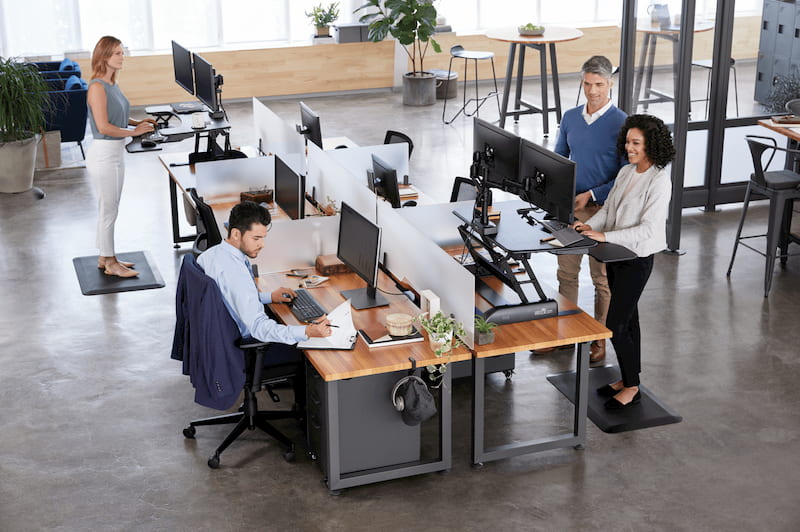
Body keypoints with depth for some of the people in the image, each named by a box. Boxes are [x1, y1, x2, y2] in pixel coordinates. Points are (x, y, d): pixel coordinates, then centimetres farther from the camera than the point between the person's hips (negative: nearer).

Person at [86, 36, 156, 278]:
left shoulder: (112, 84, 9)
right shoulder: (97, 87, -19)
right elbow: (103, 126, -23)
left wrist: (138, 122, 6)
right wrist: (134, 132, -16)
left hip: (115, 154, 9)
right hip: (103, 155, -9)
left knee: (109, 209, 17)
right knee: (108, 210, 1)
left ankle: (105, 258, 28)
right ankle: (110, 264, 11)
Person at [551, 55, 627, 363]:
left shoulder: (621, 124, -13)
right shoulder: (570, 118, 4)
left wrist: (592, 195, -19)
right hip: (569, 208, 5)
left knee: (602, 279, 7)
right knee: (566, 273, 14)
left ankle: (599, 340, 19)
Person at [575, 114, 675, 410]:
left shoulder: (659, 181, -19)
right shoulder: (626, 172, 6)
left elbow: (648, 229, -25)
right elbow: (608, 208, 11)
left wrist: (605, 236, -28)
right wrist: (590, 225, -8)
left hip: (637, 259, -8)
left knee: (615, 325, -6)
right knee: (628, 319, 18)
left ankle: (632, 388, 10)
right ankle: (627, 378, 30)